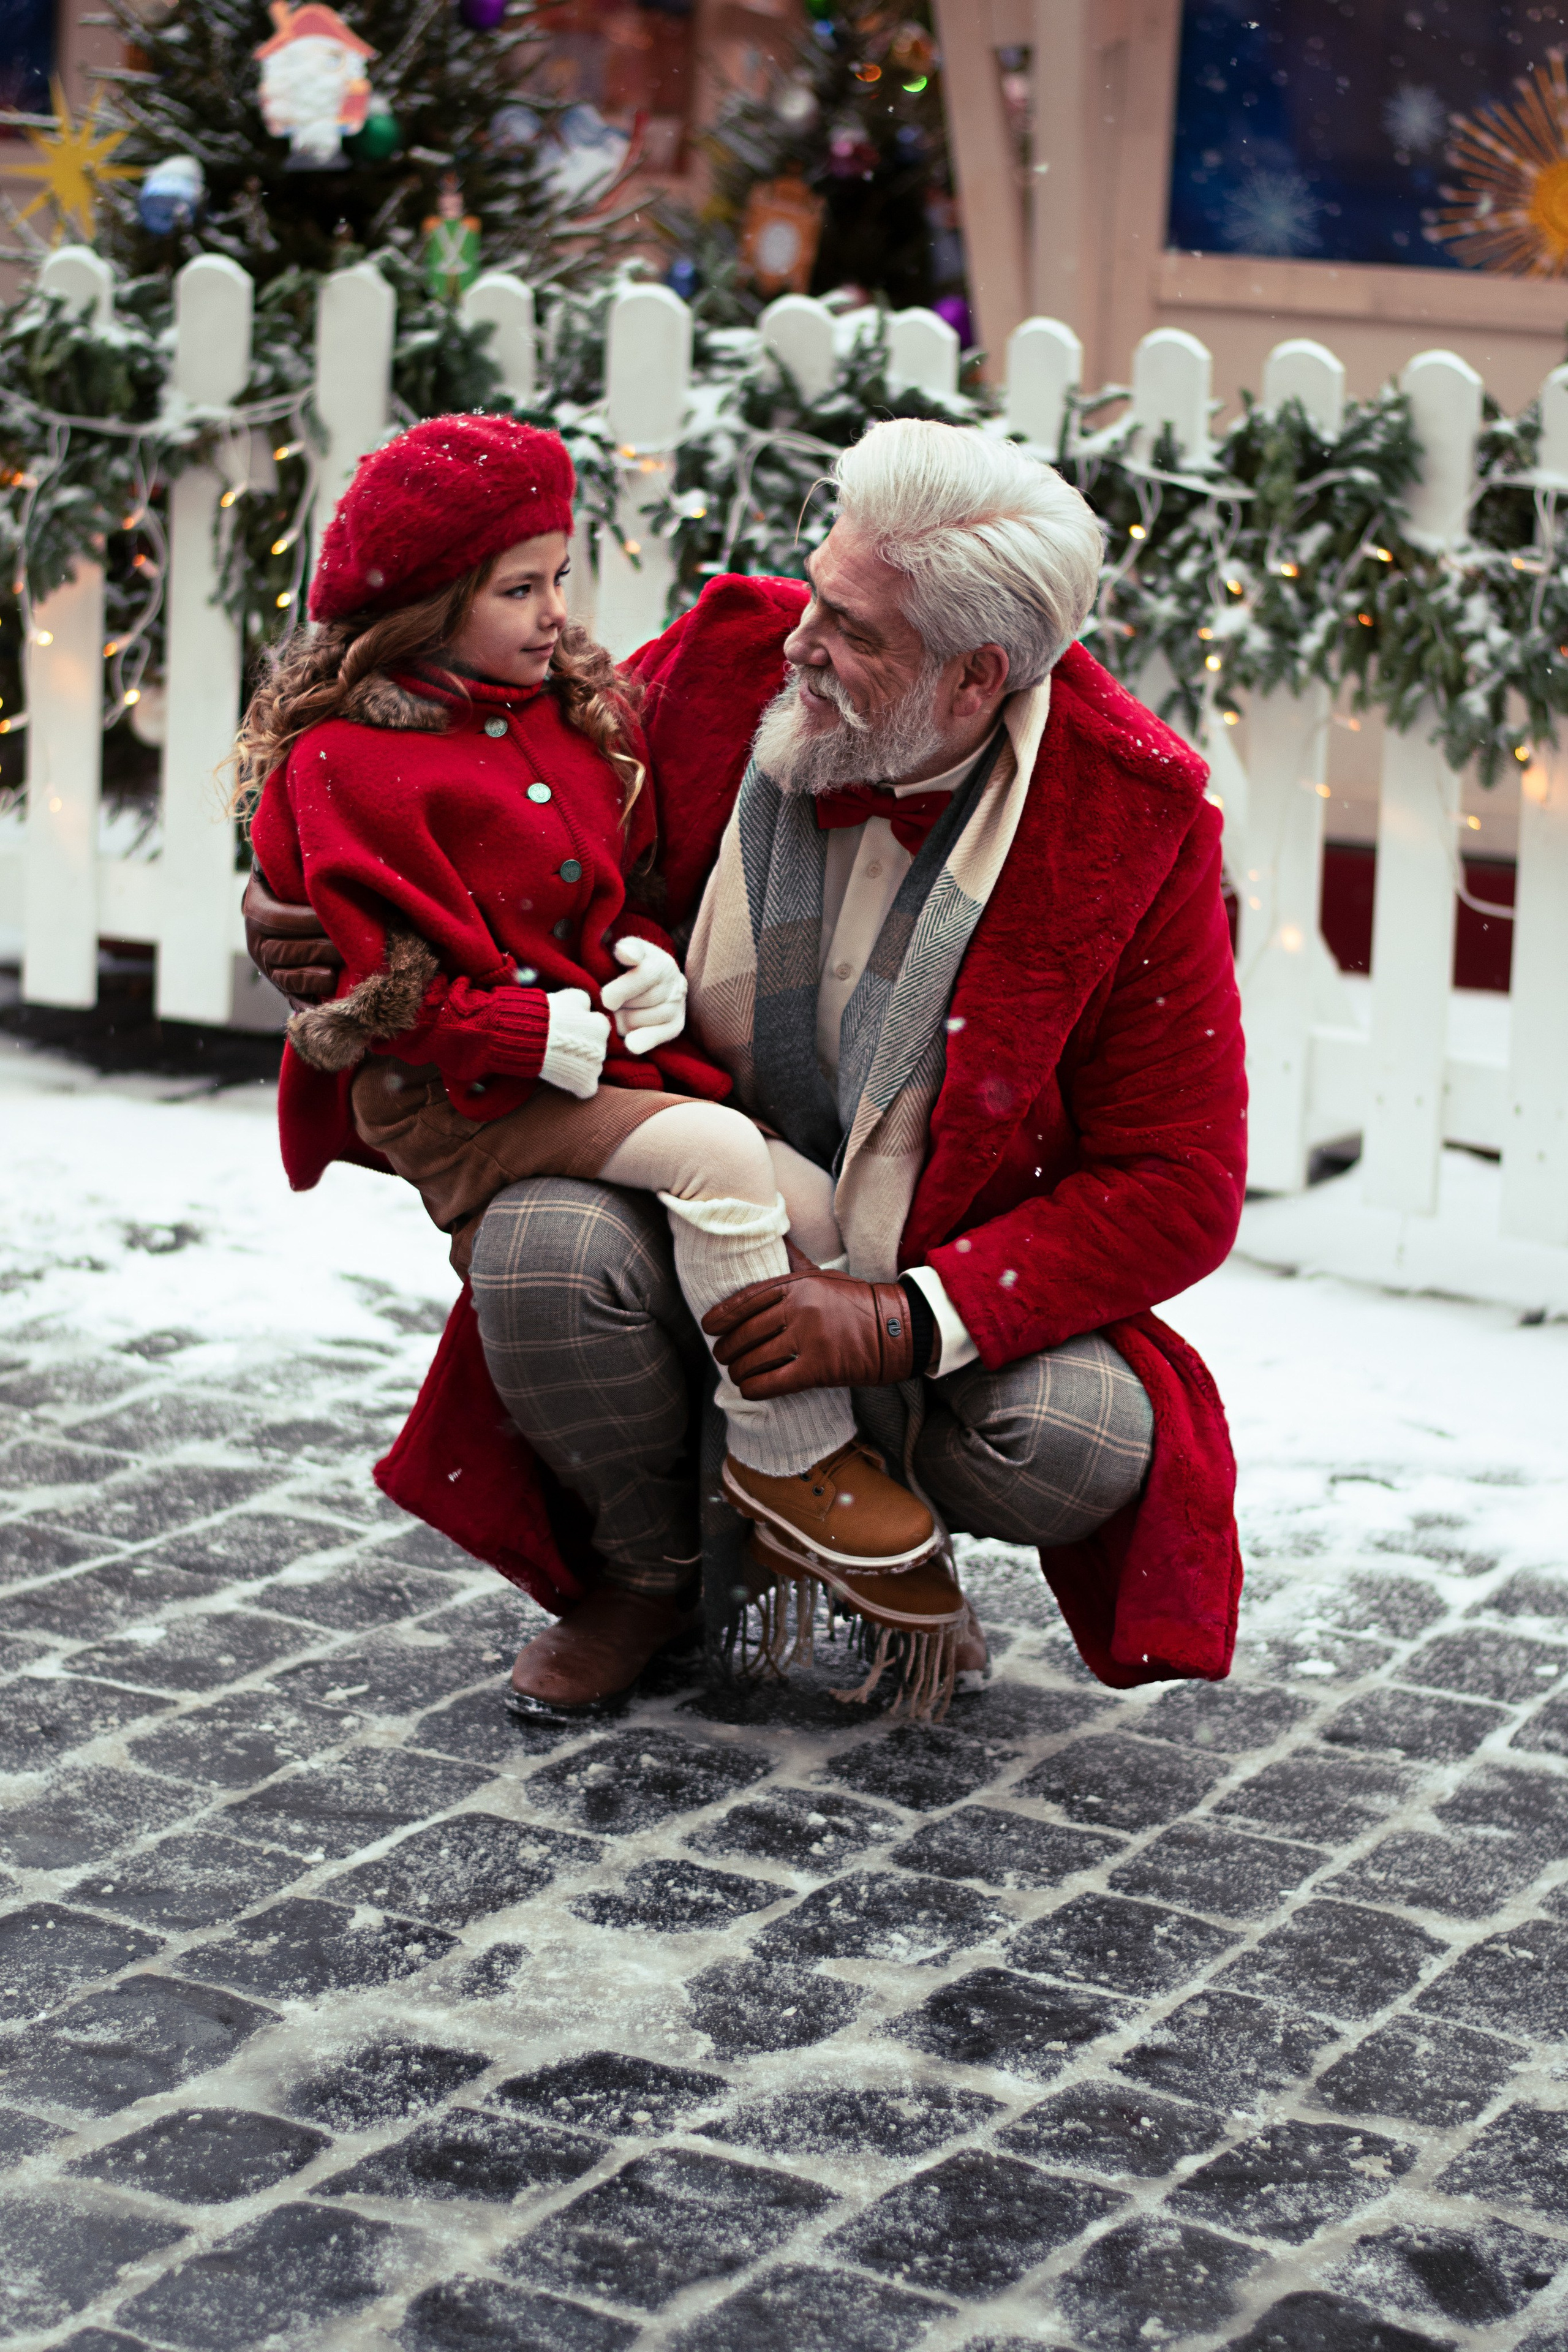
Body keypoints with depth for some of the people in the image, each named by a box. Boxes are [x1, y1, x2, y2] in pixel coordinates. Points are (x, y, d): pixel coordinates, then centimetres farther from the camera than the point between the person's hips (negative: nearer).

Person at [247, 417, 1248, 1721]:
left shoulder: (1132, 816, -15)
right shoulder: (729, 660, -9)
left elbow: (1178, 1186, -14)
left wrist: (904, 1320, -25)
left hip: (941, 1284, -1)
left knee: (1077, 1445, -30)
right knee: (546, 1248, -31)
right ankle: (650, 1570, 2)